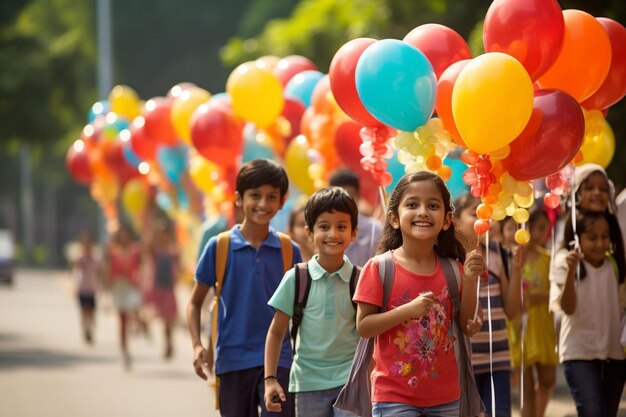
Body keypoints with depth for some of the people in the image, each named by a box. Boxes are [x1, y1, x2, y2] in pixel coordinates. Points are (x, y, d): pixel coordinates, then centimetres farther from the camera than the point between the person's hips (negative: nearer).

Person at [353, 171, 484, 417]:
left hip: (445, 396, 4)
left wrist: (470, 281, -9)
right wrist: (408, 310, -23)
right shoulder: (379, 268, -9)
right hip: (395, 396, -4)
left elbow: (467, 327, 4)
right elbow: (363, 327, -11)